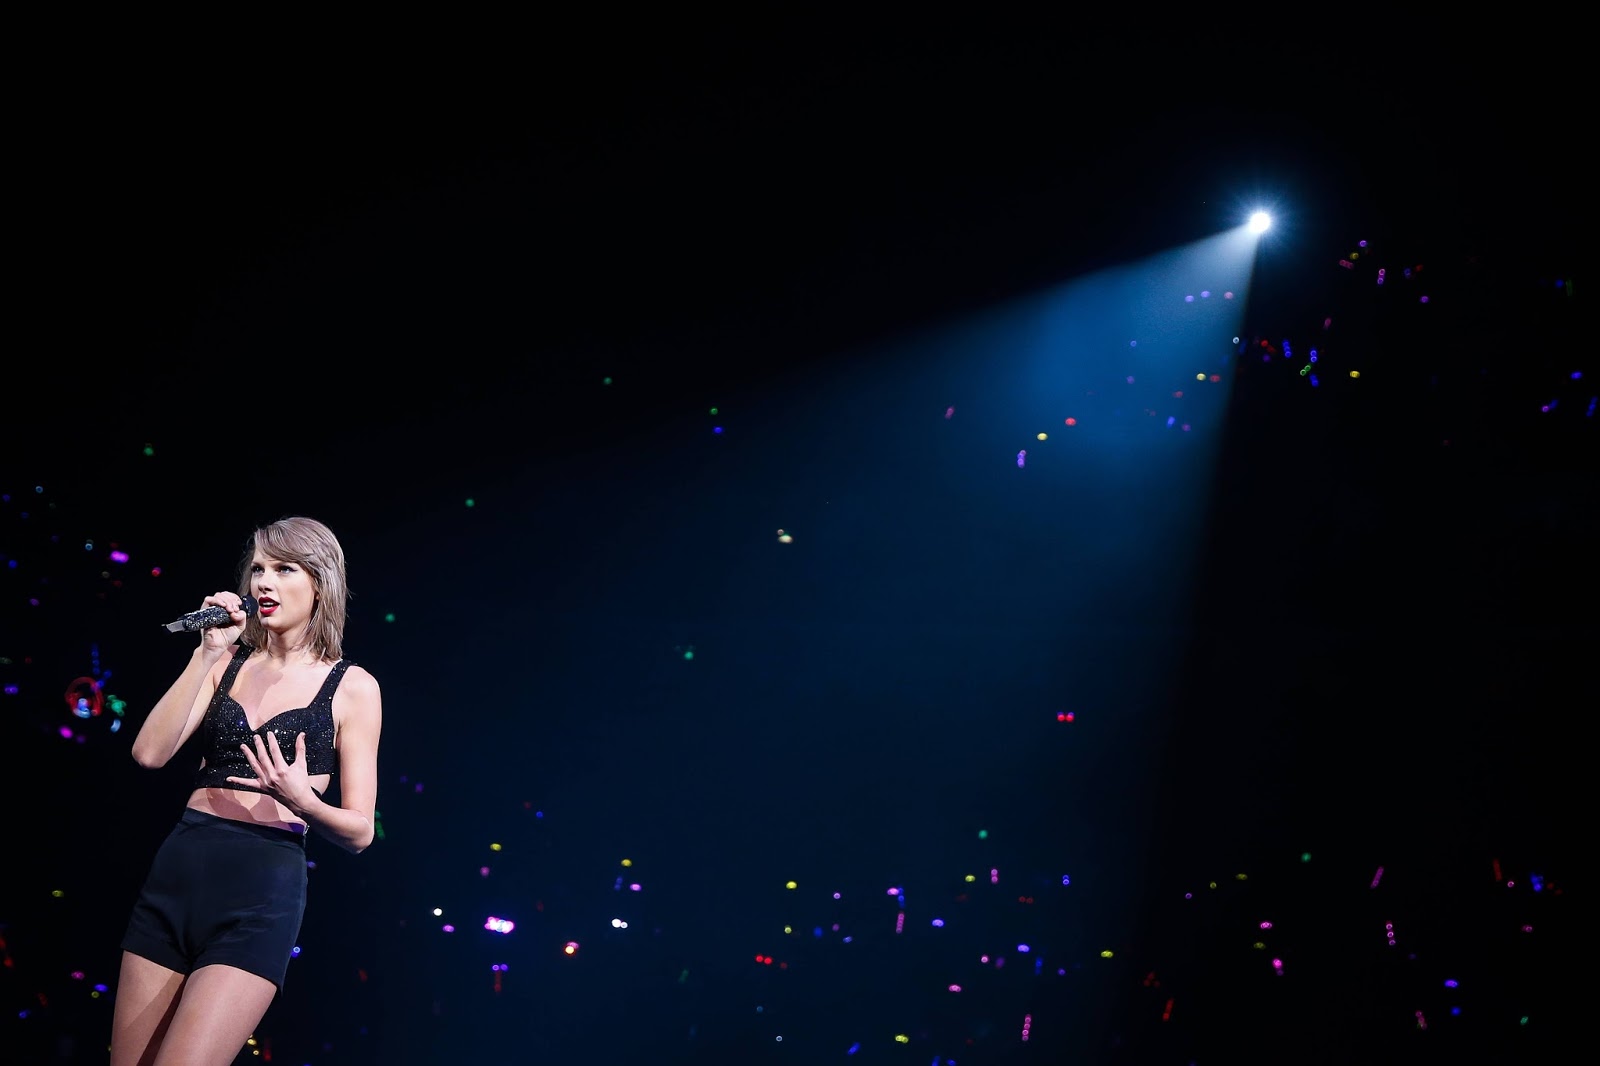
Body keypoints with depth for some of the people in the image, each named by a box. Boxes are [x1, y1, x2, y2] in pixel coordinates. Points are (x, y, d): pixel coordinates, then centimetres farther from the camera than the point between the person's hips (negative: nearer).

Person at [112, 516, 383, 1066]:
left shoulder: (351, 686, 2)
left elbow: (359, 832, 1)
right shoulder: (228, 663, 12)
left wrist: (302, 800, -20)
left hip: (263, 891, -4)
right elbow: (150, 752, -3)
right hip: (174, 874, 4)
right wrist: (207, 653, -8)